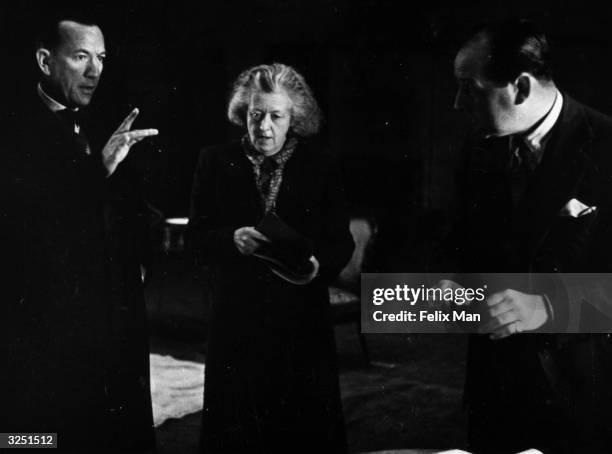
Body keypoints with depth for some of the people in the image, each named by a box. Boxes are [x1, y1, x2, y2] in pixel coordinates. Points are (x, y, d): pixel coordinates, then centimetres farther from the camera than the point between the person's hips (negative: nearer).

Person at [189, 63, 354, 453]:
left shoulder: (320, 166, 3)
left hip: (302, 322, 0)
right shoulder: (216, 163, 4)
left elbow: (341, 241, 0)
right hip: (236, 318, 0)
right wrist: (232, 239, -19)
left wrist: (318, 264, -20)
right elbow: (198, 237, 1)